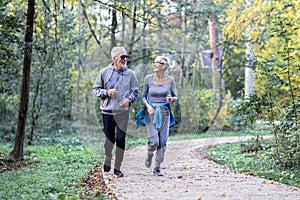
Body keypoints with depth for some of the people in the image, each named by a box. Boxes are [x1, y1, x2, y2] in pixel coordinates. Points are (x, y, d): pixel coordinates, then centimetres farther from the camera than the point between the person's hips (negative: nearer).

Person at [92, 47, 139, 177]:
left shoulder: (130, 74, 4)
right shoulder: (105, 72, 1)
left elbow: (135, 91, 12)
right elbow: (95, 89, 6)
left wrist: (129, 99, -8)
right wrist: (107, 92, -12)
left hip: (123, 112, 1)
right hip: (108, 111, 0)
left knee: (120, 139, -4)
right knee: (109, 139, 6)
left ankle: (117, 168, 6)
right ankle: (107, 160, 33)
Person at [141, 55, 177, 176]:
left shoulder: (170, 80, 0)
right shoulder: (148, 79, -1)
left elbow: (175, 96, 10)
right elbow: (143, 96, 6)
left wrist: (171, 99, -13)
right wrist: (148, 106, -12)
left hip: (164, 113, 1)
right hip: (151, 112, -1)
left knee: (162, 142, -1)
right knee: (154, 142, -12)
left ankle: (157, 168, 11)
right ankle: (149, 154, 23)